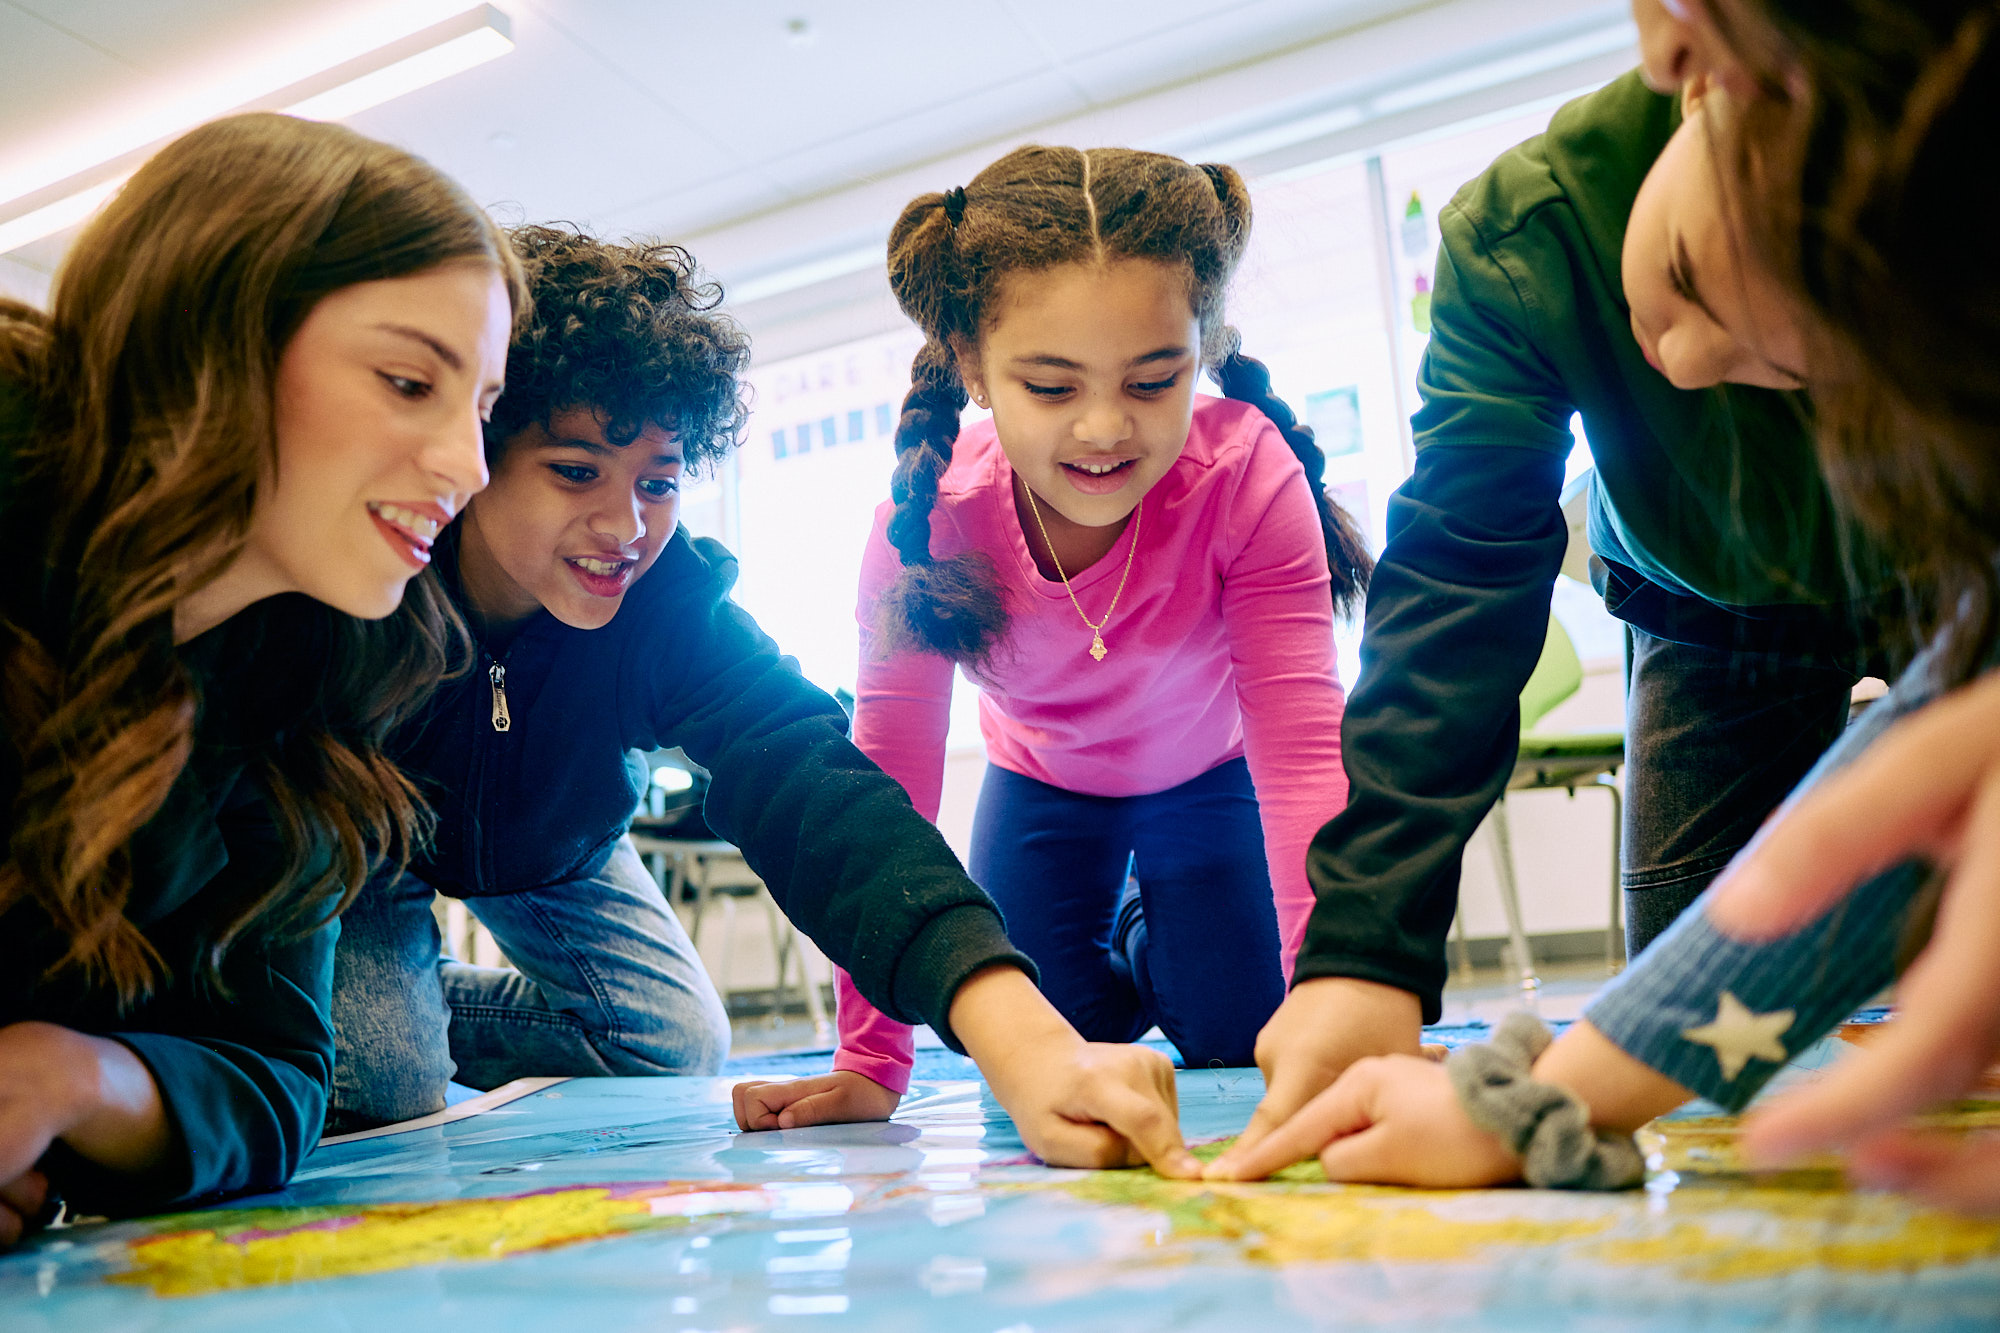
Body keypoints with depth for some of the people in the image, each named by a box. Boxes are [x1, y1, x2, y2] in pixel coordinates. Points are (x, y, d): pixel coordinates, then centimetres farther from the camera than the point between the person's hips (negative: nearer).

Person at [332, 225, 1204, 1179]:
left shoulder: (675, 601, -33)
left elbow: (809, 792, -48)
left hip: (554, 853, 3)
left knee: (680, 1053, 2)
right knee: (383, 1088, -21)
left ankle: (420, 1005, 22)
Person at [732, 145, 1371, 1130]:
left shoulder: (1249, 478, -35)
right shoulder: (929, 517, -32)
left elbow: (1303, 744, -38)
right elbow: (888, 781, -31)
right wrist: (870, 1061, -33)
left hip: (1211, 772, 0)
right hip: (1042, 781, 1)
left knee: (1240, 1048, -6)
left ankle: (1153, 932, 28)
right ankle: (1116, 970, 33)